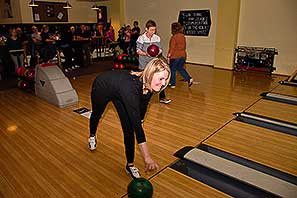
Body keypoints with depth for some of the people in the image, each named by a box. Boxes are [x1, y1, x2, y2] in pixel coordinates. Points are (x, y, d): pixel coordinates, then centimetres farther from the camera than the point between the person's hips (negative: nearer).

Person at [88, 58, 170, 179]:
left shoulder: (148, 85, -27)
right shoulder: (131, 87, -47)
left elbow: (143, 105, -4)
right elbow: (136, 123, -51)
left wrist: (140, 121, 9)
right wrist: (147, 157, -51)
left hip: (118, 92, 4)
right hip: (101, 87, -4)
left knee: (129, 129, -6)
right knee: (97, 114, 27)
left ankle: (130, 165, 9)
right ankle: (92, 136, 60)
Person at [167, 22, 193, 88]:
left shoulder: (174, 37, -16)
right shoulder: (183, 36, 5)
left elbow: (172, 48, -17)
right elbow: (184, 46, 14)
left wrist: (169, 56, -10)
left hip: (175, 56, -7)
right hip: (183, 55, 7)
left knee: (173, 70, 9)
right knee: (180, 68, 22)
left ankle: (172, 84, 18)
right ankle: (189, 79, 11)